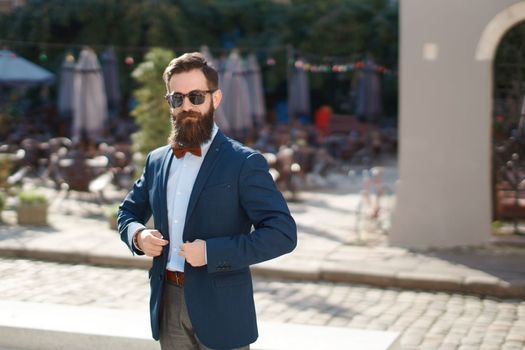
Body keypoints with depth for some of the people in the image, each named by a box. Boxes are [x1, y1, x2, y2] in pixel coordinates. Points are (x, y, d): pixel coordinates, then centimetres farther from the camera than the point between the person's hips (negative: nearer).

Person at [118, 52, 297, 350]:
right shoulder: (157, 161, 8)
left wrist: (213, 252, -22)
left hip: (220, 309, -5)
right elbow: (129, 212, 22)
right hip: (168, 304, 5)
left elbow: (283, 233, -15)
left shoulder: (244, 163, -9)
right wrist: (138, 235, -2)